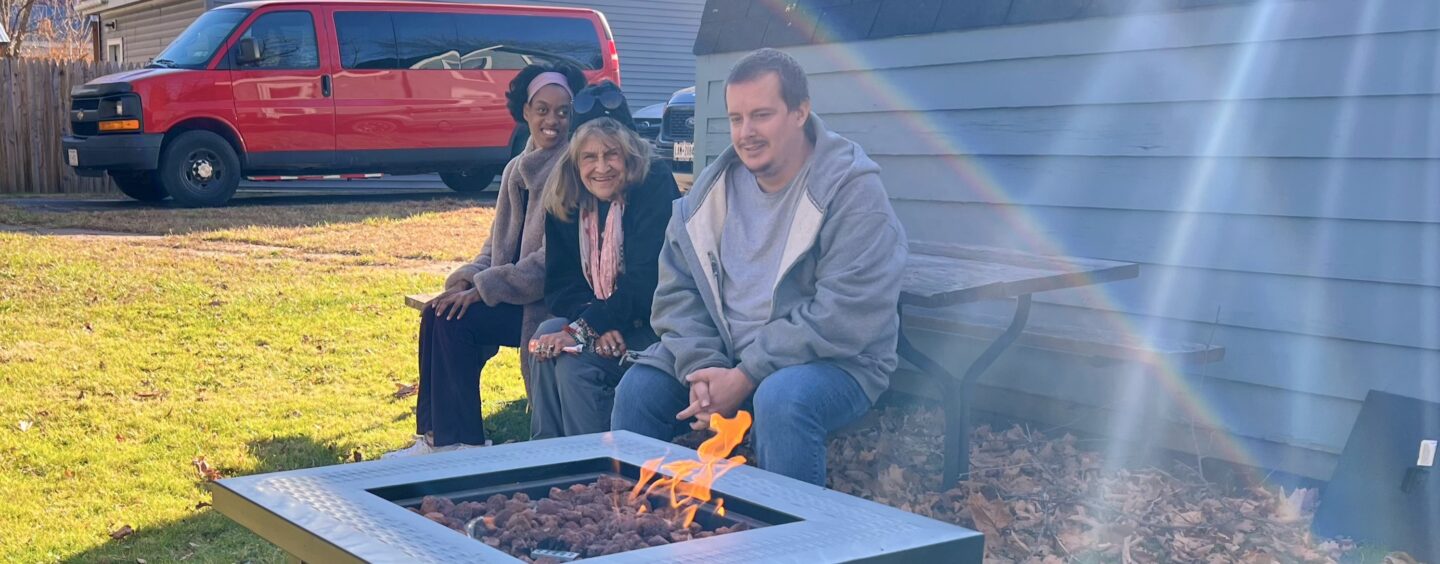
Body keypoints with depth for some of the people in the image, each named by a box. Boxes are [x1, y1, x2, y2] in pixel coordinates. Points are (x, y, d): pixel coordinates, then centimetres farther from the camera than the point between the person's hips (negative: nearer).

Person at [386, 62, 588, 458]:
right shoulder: (518, 169, 13)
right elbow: (498, 244, 18)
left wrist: (484, 289, -19)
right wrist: (468, 277, -4)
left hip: (549, 302, -7)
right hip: (511, 296, 7)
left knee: (453, 319, -21)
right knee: (437, 314, -14)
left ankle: (458, 441, -8)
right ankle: (437, 436, -5)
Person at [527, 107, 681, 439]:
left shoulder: (655, 184, -14)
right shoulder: (563, 203, 3)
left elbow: (646, 282, -21)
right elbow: (559, 284, -1)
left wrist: (585, 328, -26)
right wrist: (596, 326, -20)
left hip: (654, 325, -6)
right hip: (605, 324, 6)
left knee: (575, 364, -25)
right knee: (546, 337, -21)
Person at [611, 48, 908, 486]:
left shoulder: (852, 190, -14)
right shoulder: (713, 188, 6)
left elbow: (845, 314, -22)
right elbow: (676, 289, 4)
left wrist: (746, 377, -23)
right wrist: (701, 368, -15)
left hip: (833, 363, -5)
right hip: (724, 356, 6)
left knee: (781, 399, -35)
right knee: (639, 389, -11)